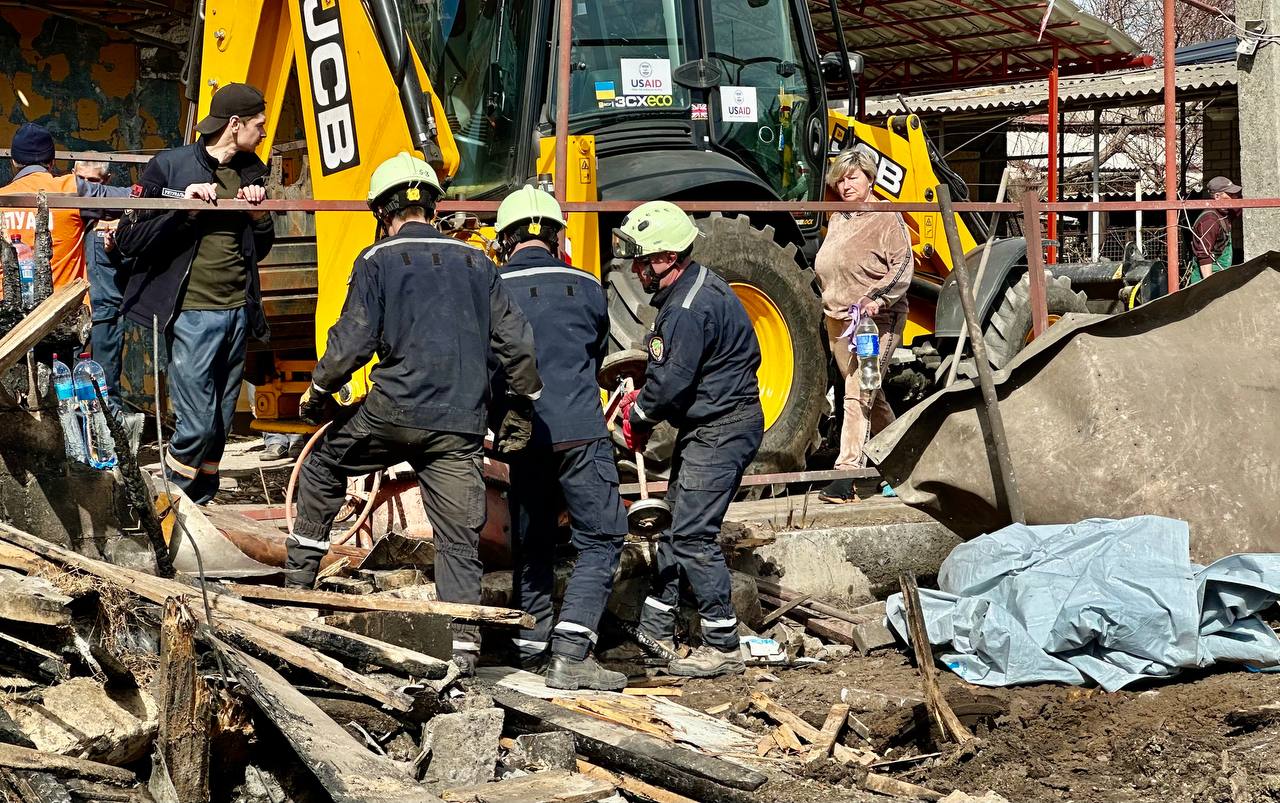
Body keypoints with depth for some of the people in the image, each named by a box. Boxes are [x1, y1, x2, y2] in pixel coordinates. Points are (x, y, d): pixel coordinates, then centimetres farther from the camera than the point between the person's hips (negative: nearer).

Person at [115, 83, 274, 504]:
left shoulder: (251, 172, 12)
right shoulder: (170, 166, -6)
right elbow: (128, 240, -9)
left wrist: (260, 216, 0)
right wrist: (183, 209, -19)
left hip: (238, 310, 6)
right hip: (191, 313, -6)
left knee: (220, 426, 8)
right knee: (197, 424, -10)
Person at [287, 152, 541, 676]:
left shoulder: (377, 261, 2)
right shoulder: (476, 263, 13)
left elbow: (353, 341, -5)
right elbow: (516, 342, 10)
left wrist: (317, 391, 11)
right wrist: (521, 409, 21)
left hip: (394, 412, -3)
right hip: (461, 428, 3)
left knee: (323, 466, 24)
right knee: (460, 539, 5)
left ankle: (299, 574, 28)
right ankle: (463, 651, 0)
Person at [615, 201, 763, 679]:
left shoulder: (689, 310, -24)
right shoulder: (694, 288, 11)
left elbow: (669, 384, -22)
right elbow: (670, 372, 20)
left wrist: (637, 417, -4)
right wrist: (641, 399, 7)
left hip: (721, 429, -11)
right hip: (707, 427, 11)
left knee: (692, 536, -10)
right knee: (675, 526, 16)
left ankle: (723, 649, -6)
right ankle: (656, 632, 25)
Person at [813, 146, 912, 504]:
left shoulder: (886, 218, -6)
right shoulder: (837, 219, 17)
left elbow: (902, 266, -13)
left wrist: (879, 298, -24)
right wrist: (831, 303, 21)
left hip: (876, 320, -8)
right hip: (838, 322, 8)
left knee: (859, 395, -15)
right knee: (870, 397, 15)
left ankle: (847, 475, -20)